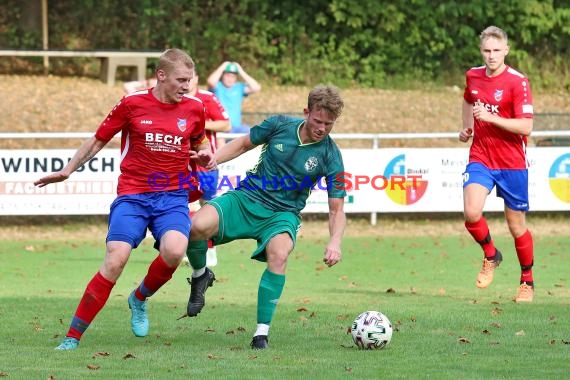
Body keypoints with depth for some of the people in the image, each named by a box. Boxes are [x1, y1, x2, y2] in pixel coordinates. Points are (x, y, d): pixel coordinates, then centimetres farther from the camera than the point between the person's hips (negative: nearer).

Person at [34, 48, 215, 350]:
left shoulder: (194, 109, 4)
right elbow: (98, 140, 11)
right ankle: (72, 338, -9)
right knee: (115, 260, -17)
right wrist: (67, 170, 13)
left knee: (174, 251, -28)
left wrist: (205, 155, 2)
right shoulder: (132, 104, -3)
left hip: (172, 198, 2)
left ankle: (139, 299, 6)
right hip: (132, 196, -2)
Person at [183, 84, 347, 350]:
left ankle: (262, 333, -24)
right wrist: (212, 159, -2)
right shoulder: (280, 125, -5)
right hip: (245, 198, 1)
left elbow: (336, 208, -5)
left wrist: (335, 242, -22)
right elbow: (245, 143, 13)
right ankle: (200, 276, 7)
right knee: (198, 226, -28)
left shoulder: (330, 155, -9)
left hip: (282, 214, -1)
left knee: (279, 256, -35)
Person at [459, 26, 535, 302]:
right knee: (471, 213, -19)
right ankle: (490, 256, 10)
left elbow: (525, 127, -20)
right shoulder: (473, 76, 4)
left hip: (512, 163, -3)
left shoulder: (518, 82, -13)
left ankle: (527, 282, 25)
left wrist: (491, 118, -29)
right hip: (480, 158, 3)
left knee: (516, 225, 6)